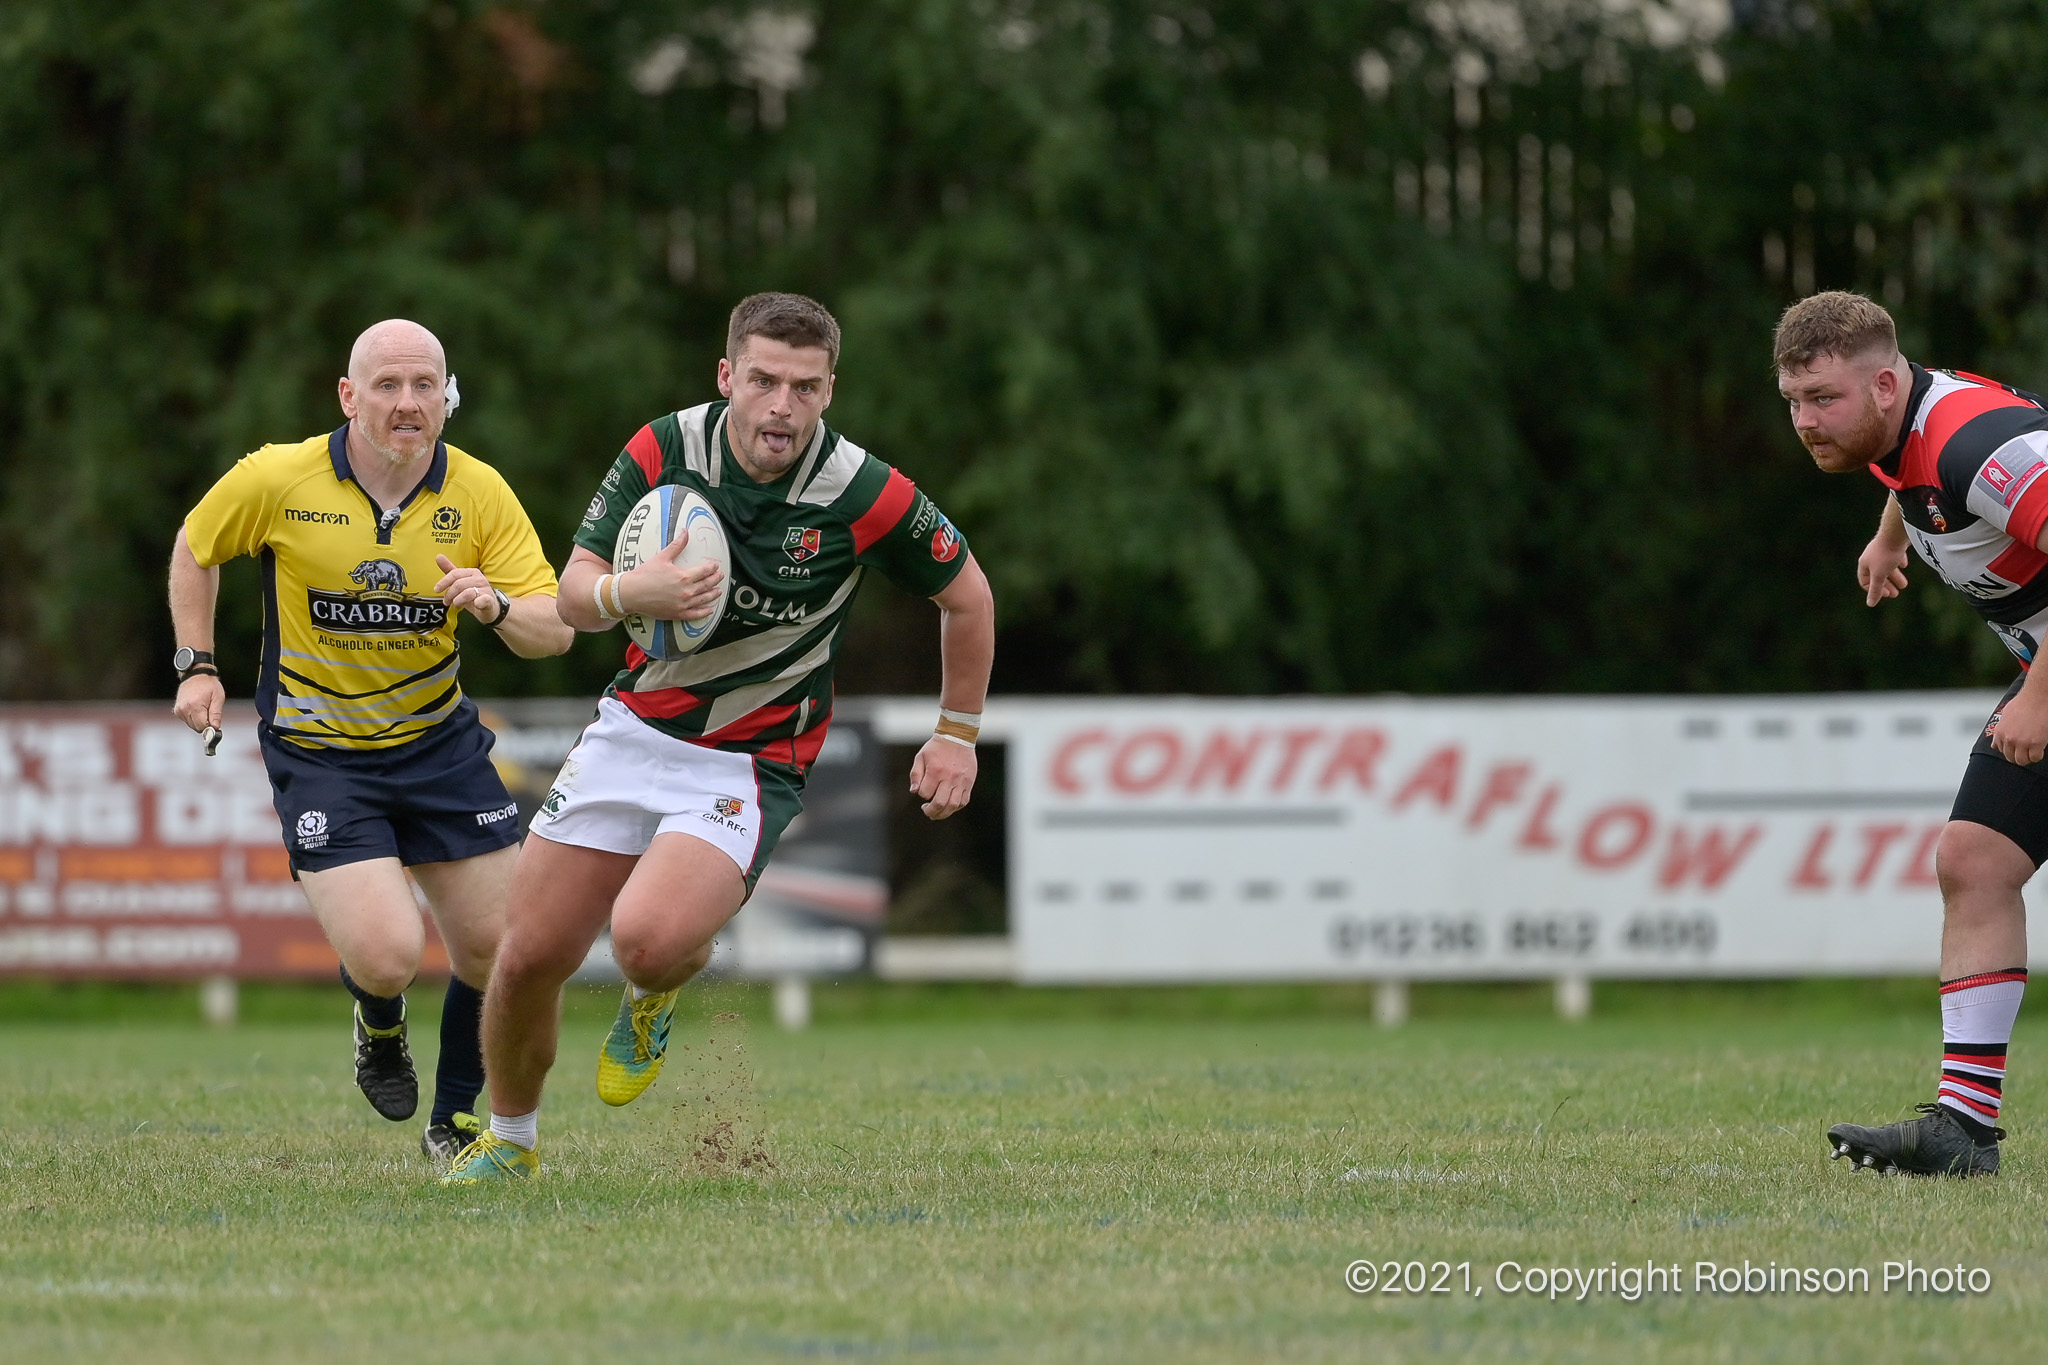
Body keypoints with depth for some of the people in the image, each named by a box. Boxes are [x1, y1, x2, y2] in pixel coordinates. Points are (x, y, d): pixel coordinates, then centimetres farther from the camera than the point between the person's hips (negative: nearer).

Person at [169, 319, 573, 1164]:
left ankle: (455, 1121, 27)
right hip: (318, 752, -3)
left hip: (438, 739, 3)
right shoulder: (277, 482, -13)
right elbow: (194, 549, 7)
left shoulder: (478, 493, -9)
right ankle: (380, 1027, 21)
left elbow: (555, 629, -10)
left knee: (497, 945, 1)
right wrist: (197, 666, 2)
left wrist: (497, 607, -31)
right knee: (386, 957, -18)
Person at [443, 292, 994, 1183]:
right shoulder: (665, 450, -10)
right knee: (529, 956, 1)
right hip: (634, 730, 3)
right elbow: (572, 596, -7)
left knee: (648, 937, -29)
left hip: (752, 764, -3)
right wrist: (629, 593, -29)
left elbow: (966, 594, 1)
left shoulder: (864, 493, -17)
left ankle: (658, 992, 10)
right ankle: (508, 1141, 29)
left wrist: (957, 734, 6)